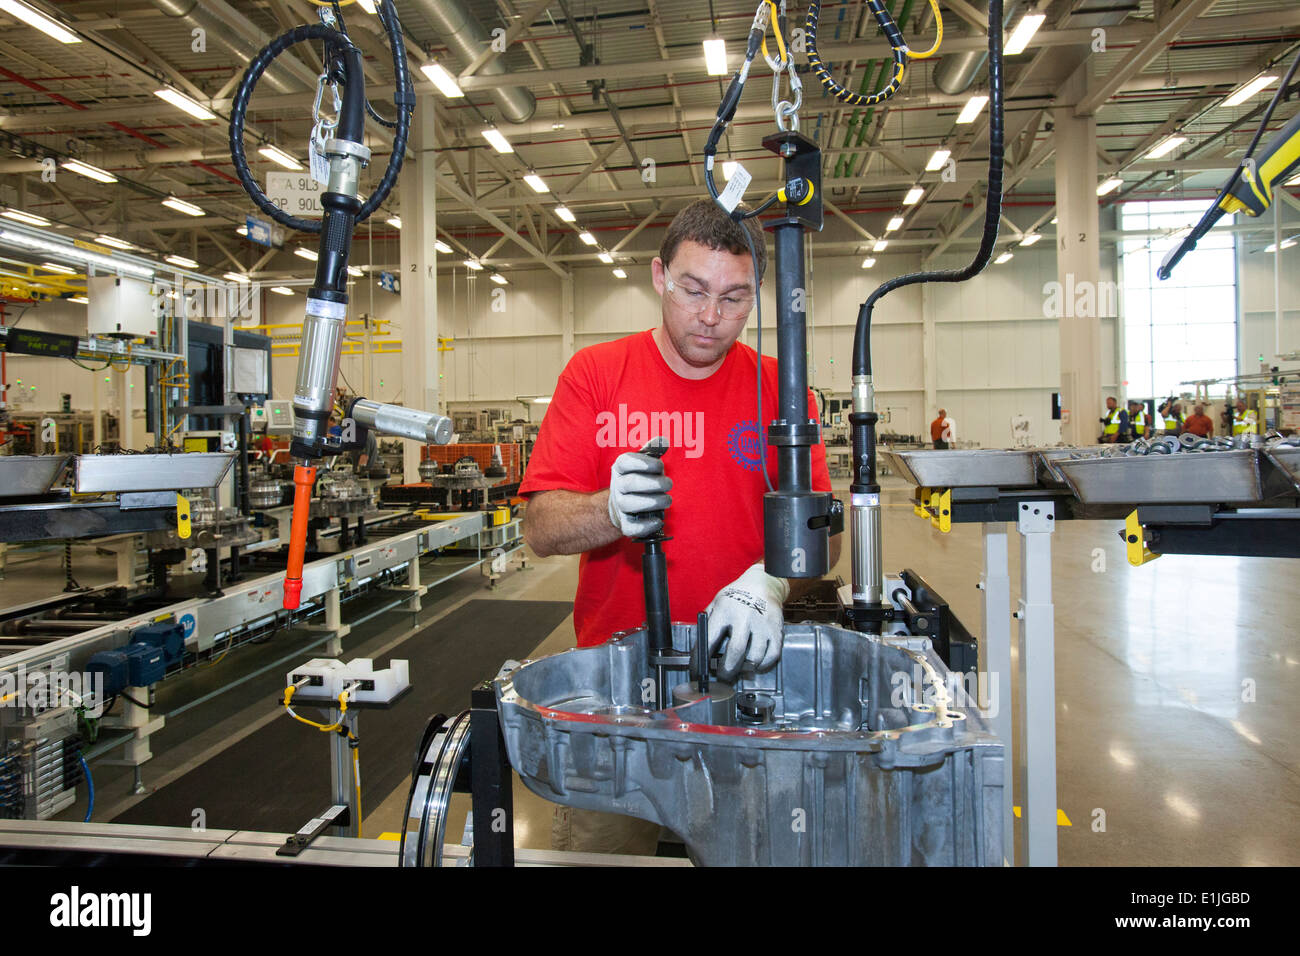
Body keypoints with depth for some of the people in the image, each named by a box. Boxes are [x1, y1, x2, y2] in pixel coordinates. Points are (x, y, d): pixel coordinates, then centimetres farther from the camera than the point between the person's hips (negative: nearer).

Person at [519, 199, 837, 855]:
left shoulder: (779, 387, 3)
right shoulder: (595, 373, 0)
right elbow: (540, 529, -6)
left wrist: (768, 581, -25)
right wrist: (612, 510, -26)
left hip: (741, 666, 1)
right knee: (594, 848, 8)